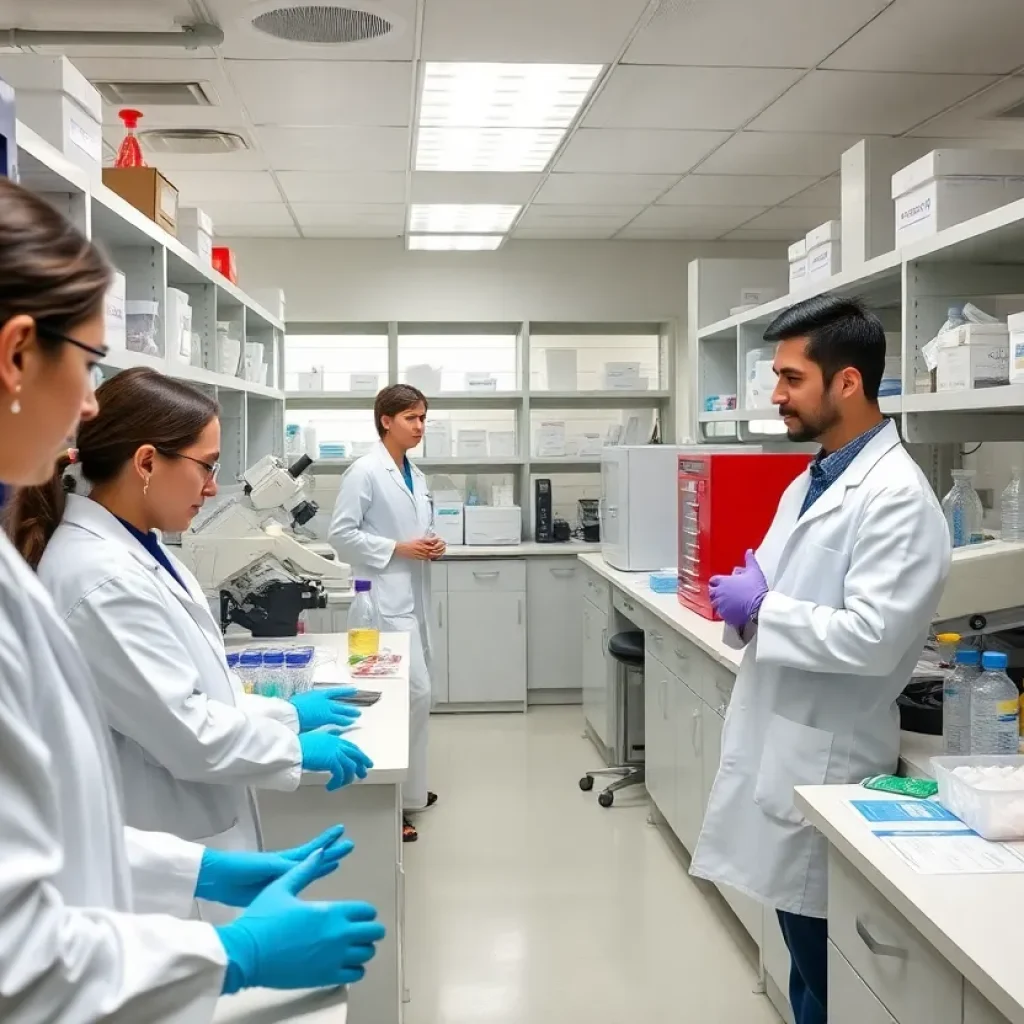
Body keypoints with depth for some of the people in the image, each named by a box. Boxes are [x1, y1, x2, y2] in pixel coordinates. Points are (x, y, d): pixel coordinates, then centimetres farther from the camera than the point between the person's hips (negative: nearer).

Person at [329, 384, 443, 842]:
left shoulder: (416, 476, 13)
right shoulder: (365, 471, -12)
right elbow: (342, 533, -15)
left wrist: (432, 544, 1)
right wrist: (398, 548, -18)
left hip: (414, 594, 9)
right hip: (385, 596, -9)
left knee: (408, 691, 14)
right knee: (414, 692, -11)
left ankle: (405, 784, 27)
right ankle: (390, 798, -2)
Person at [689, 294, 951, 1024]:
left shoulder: (897, 497, -18)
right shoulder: (809, 482, 11)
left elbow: (873, 638, -26)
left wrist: (762, 607, -17)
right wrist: (741, 605, -1)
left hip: (825, 760, -9)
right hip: (779, 743, 9)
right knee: (806, 960, 21)